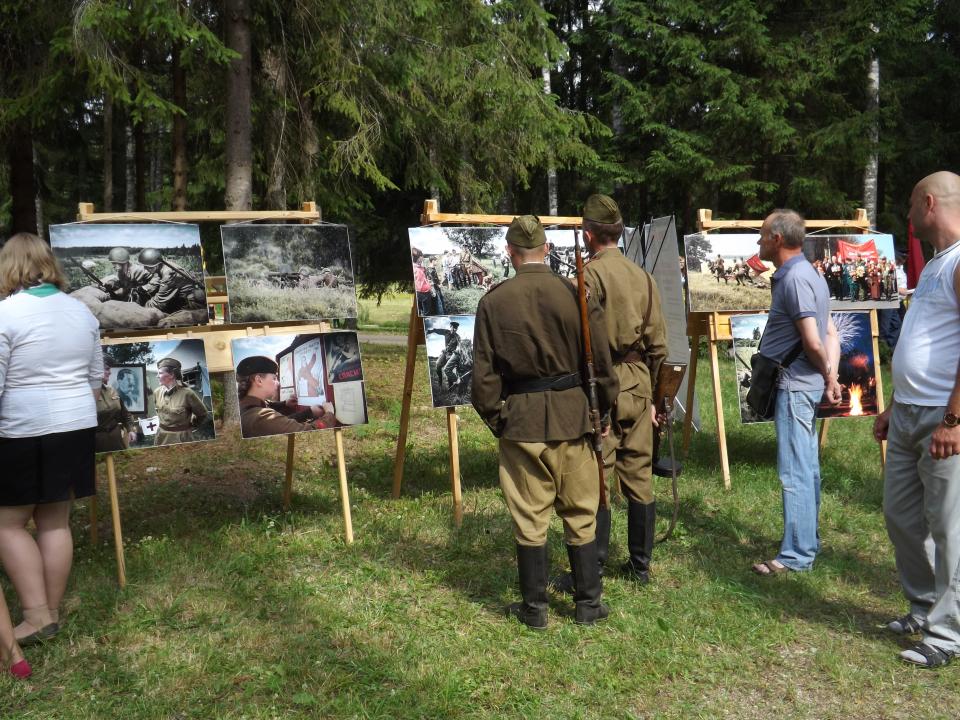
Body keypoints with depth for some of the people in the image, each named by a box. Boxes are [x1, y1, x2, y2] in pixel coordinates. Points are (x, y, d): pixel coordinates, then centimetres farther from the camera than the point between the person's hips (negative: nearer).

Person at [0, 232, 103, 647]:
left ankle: (36, 616, 5)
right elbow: (95, 378, 13)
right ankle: (51, 614, 20)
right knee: (55, 522, 13)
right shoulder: (80, 310, 7)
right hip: (76, 428, 6)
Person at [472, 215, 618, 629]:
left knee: (529, 518, 8)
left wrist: (495, 418, 8)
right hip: (572, 415, 1)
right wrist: (603, 409, 11)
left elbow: (484, 374, -4)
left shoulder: (493, 302, -6)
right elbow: (602, 363, -2)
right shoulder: (575, 294, -4)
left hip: (520, 419, -1)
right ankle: (589, 603, 22)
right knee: (581, 514, 13)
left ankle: (534, 608, 18)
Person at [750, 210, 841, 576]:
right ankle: (808, 541, 27)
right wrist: (831, 377, 6)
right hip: (803, 385, 10)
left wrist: (828, 375, -3)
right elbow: (830, 334, 14)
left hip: (794, 386, -10)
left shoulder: (795, 279, -17)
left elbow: (813, 343, -20)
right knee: (806, 469, 16)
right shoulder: (804, 274, 14)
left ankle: (796, 554, 0)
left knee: (795, 472, -5)